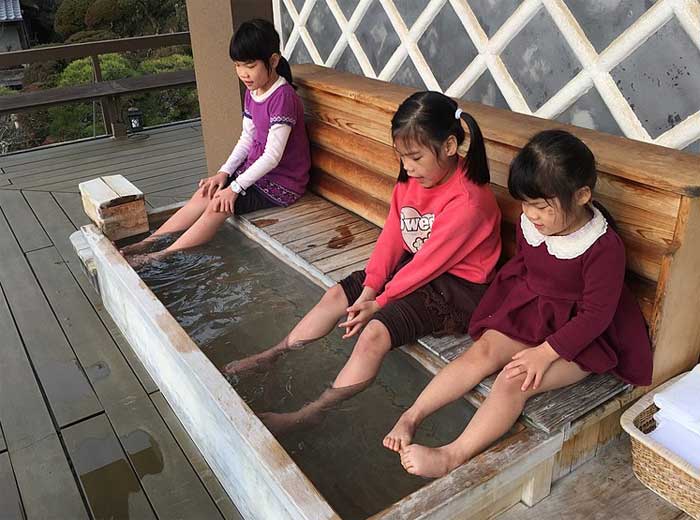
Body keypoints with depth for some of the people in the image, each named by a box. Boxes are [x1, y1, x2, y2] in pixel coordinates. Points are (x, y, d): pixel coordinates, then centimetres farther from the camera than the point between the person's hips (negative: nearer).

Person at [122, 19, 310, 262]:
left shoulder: (282, 97, -21)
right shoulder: (252, 92, 7)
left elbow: (272, 156, -24)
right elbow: (246, 140, 11)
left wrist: (235, 187, -22)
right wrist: (224, 172, -3)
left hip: (281, 184, -8)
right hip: (256, 169, 8)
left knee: (219, 205, -20)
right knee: (202, 196, -6)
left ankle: (162, 257, -15)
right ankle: (147, 244, -4)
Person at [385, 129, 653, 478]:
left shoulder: (604, 247, -23)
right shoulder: (531, 224, -4)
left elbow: (596, 315, -21)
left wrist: (545, 353, -26)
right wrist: (504, 301, 5)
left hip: (578, 335, -6)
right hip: (527, 312, 6)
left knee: (514, 380, -26)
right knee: (481, 353, -17)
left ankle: (453, 456, -26)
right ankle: (411, 416, -18)